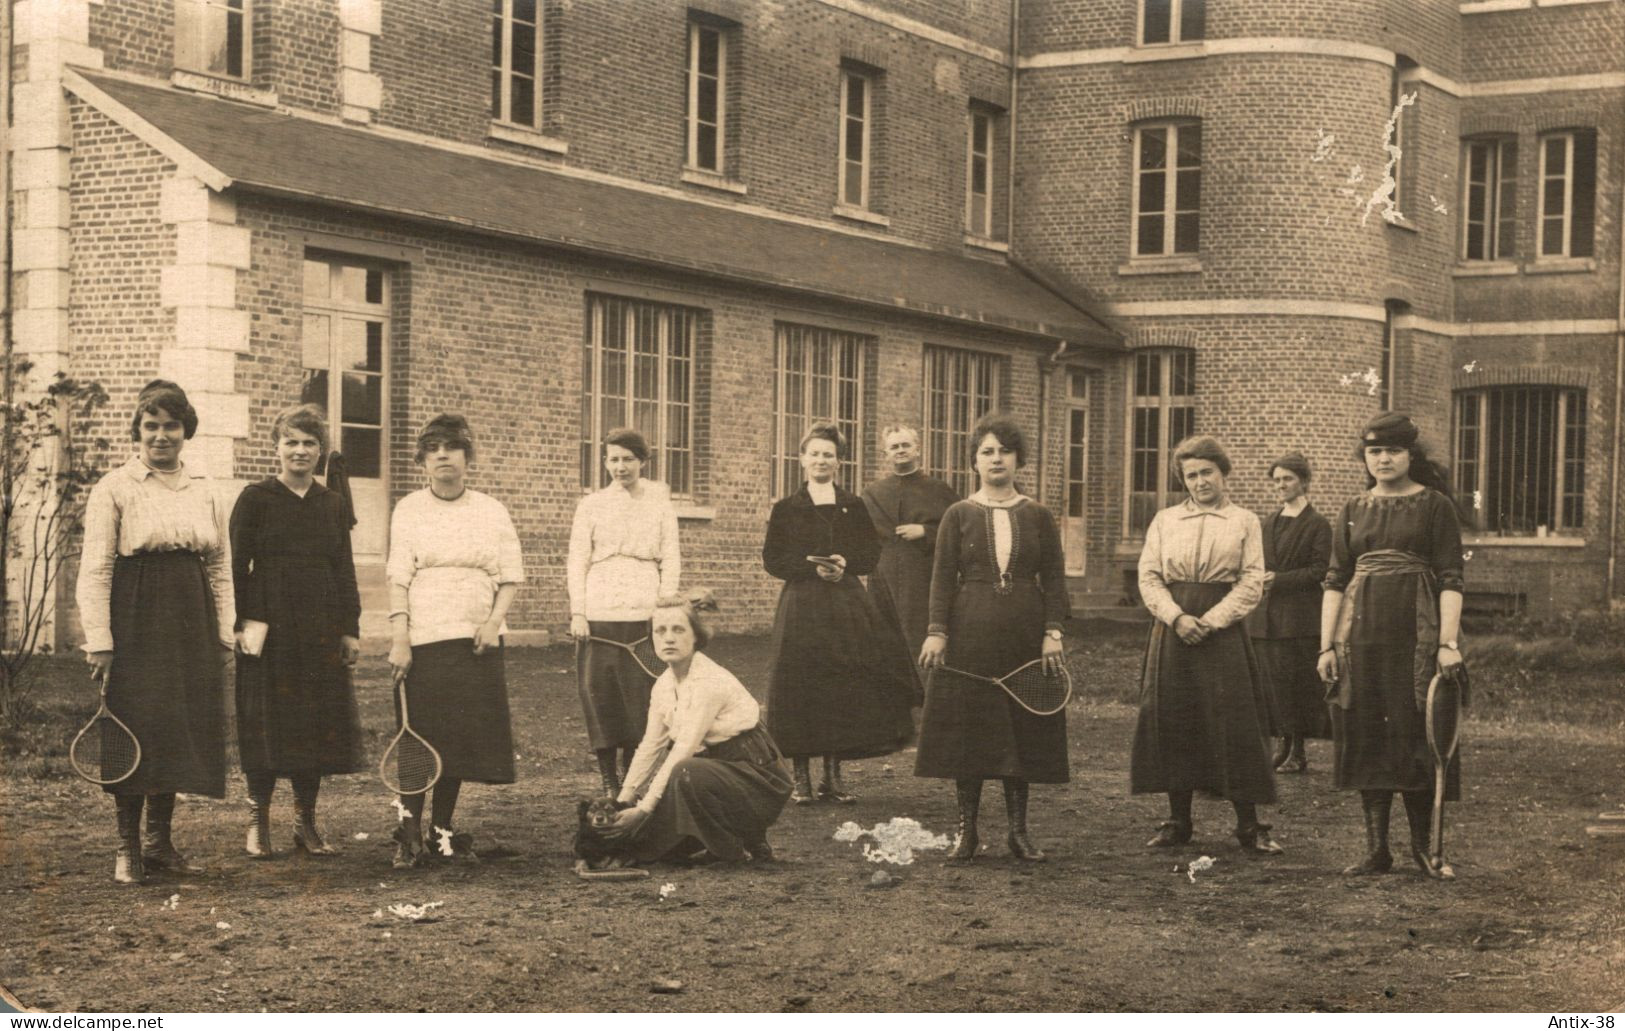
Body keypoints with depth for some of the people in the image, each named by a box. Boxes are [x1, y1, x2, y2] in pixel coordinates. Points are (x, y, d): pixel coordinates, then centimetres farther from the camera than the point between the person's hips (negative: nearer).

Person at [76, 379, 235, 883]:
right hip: (136, 620, -4)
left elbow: (220, 569, 15)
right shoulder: (114, 488, -1)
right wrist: (99, 640, -11)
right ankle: (127, 847, 3)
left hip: (191, 624, 5)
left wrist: (224, 634, 9)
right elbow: (95, 570, -5)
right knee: (138, 729, -6)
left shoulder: (205, 493, 13)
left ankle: (159, 840, 14)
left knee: (184, 729, 3)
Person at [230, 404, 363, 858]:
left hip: (321, 628, 4)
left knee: (319, 719, 4)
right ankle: (258, 821, 9)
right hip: (269, 625, -4)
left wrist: (350, 628, 6)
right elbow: (237, 564, -4)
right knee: (267, 721, -2)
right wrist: (246, 621, -13)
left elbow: (345, 570, 12)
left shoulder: (334, 504, 11)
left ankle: (306, 822, 14)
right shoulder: (255, 498, 0)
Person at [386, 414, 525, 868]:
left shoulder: (492, 512, 10)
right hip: (423, 639, -2)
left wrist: (495, 619, -8)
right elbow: (398, 579, -2)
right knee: (419, 735, -8)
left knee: (462, 736, 3)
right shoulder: (408, 511, 4)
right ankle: (409, 833, -3)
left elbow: (511, 575, 8)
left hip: (477, 639, 2)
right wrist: (400, 639, -12)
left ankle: (441, 830, 13)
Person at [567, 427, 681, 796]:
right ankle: (608, 782, 2)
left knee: (639, 695, -3)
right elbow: (577, 561, 7)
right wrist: (577, 612, -3)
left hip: (643, 613, 0)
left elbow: (671, 561, 6)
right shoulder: (590, 505, 10)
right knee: (598, 693, -4)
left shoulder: (659, 504, 9)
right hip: (598, 614, 0)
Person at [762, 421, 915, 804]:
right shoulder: (786, 509, 5)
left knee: (844, 686, -1)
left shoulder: (854, 507, 11)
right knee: (801, 686, -6)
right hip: (801, 607, -2)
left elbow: (872, 555, 8)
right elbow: (772, 559, 0)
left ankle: (833, 775, 8)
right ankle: (801, 777, 1)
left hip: (847, 606, 2)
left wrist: (845, 563, -11)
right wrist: (812, 567, -12)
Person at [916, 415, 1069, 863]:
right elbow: (943, 577, 1)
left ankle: (1018, 829, 12)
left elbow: (1053, 578, 4)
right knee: (967, 728, 0)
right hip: (970, 635, -1)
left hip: (1024, 637, 1)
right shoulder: (958, 515, 4)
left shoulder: (1038, 517, 6)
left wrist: (1053, 633, -5)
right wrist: (937, 632, -8)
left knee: (1023, 729, 3)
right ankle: (967, 829, 8)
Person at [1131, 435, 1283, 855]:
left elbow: (1252, 583, -2)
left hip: (1223, 630, -2)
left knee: (1233, 724, -5)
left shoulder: (1244, 522, 6)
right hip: (1172, 628, 2)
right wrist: (1177, 617, -11)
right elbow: (1148, 577, 5)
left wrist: (1209, 621, -12)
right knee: (1171, 722, 1)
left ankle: (1249, 825, -1)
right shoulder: (1164, 521, 12)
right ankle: (1178, 821, 9)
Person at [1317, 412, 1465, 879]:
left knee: (1415, 733, -3)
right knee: (1366, 735, 3)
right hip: (1361, 633, 4)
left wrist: (1448, 642, -12)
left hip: (1416, 632, -4)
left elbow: (1450, 579, -3)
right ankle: (1376, 848, 9)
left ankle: (1423, 845, 7)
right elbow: (1335, 581, 12)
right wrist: (1327, 645, 5)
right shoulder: (1355, 509, 13)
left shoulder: (1435, 505, 2)